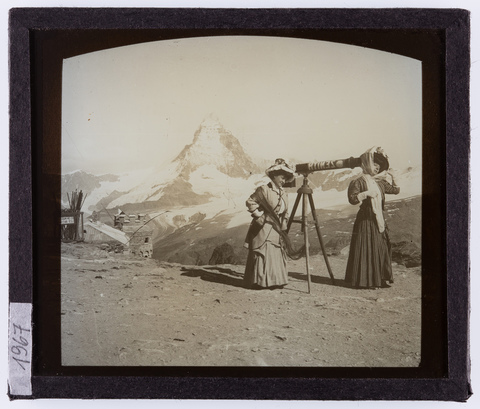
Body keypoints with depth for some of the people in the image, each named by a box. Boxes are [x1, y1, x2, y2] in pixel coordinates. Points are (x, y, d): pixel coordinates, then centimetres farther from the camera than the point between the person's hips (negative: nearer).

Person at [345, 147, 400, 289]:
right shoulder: (359, 182, -5)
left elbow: (396, 190, 23)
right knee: (366, 249, -7)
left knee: (381, 249, 7)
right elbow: (352, 198, -13)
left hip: (379, 221, 7)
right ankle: (365, 281, -2)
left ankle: (381, 279, 14)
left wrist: (393, 178, 12)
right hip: (366, 220, -7)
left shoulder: (380, 182, 15)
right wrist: (366, 193, -20)